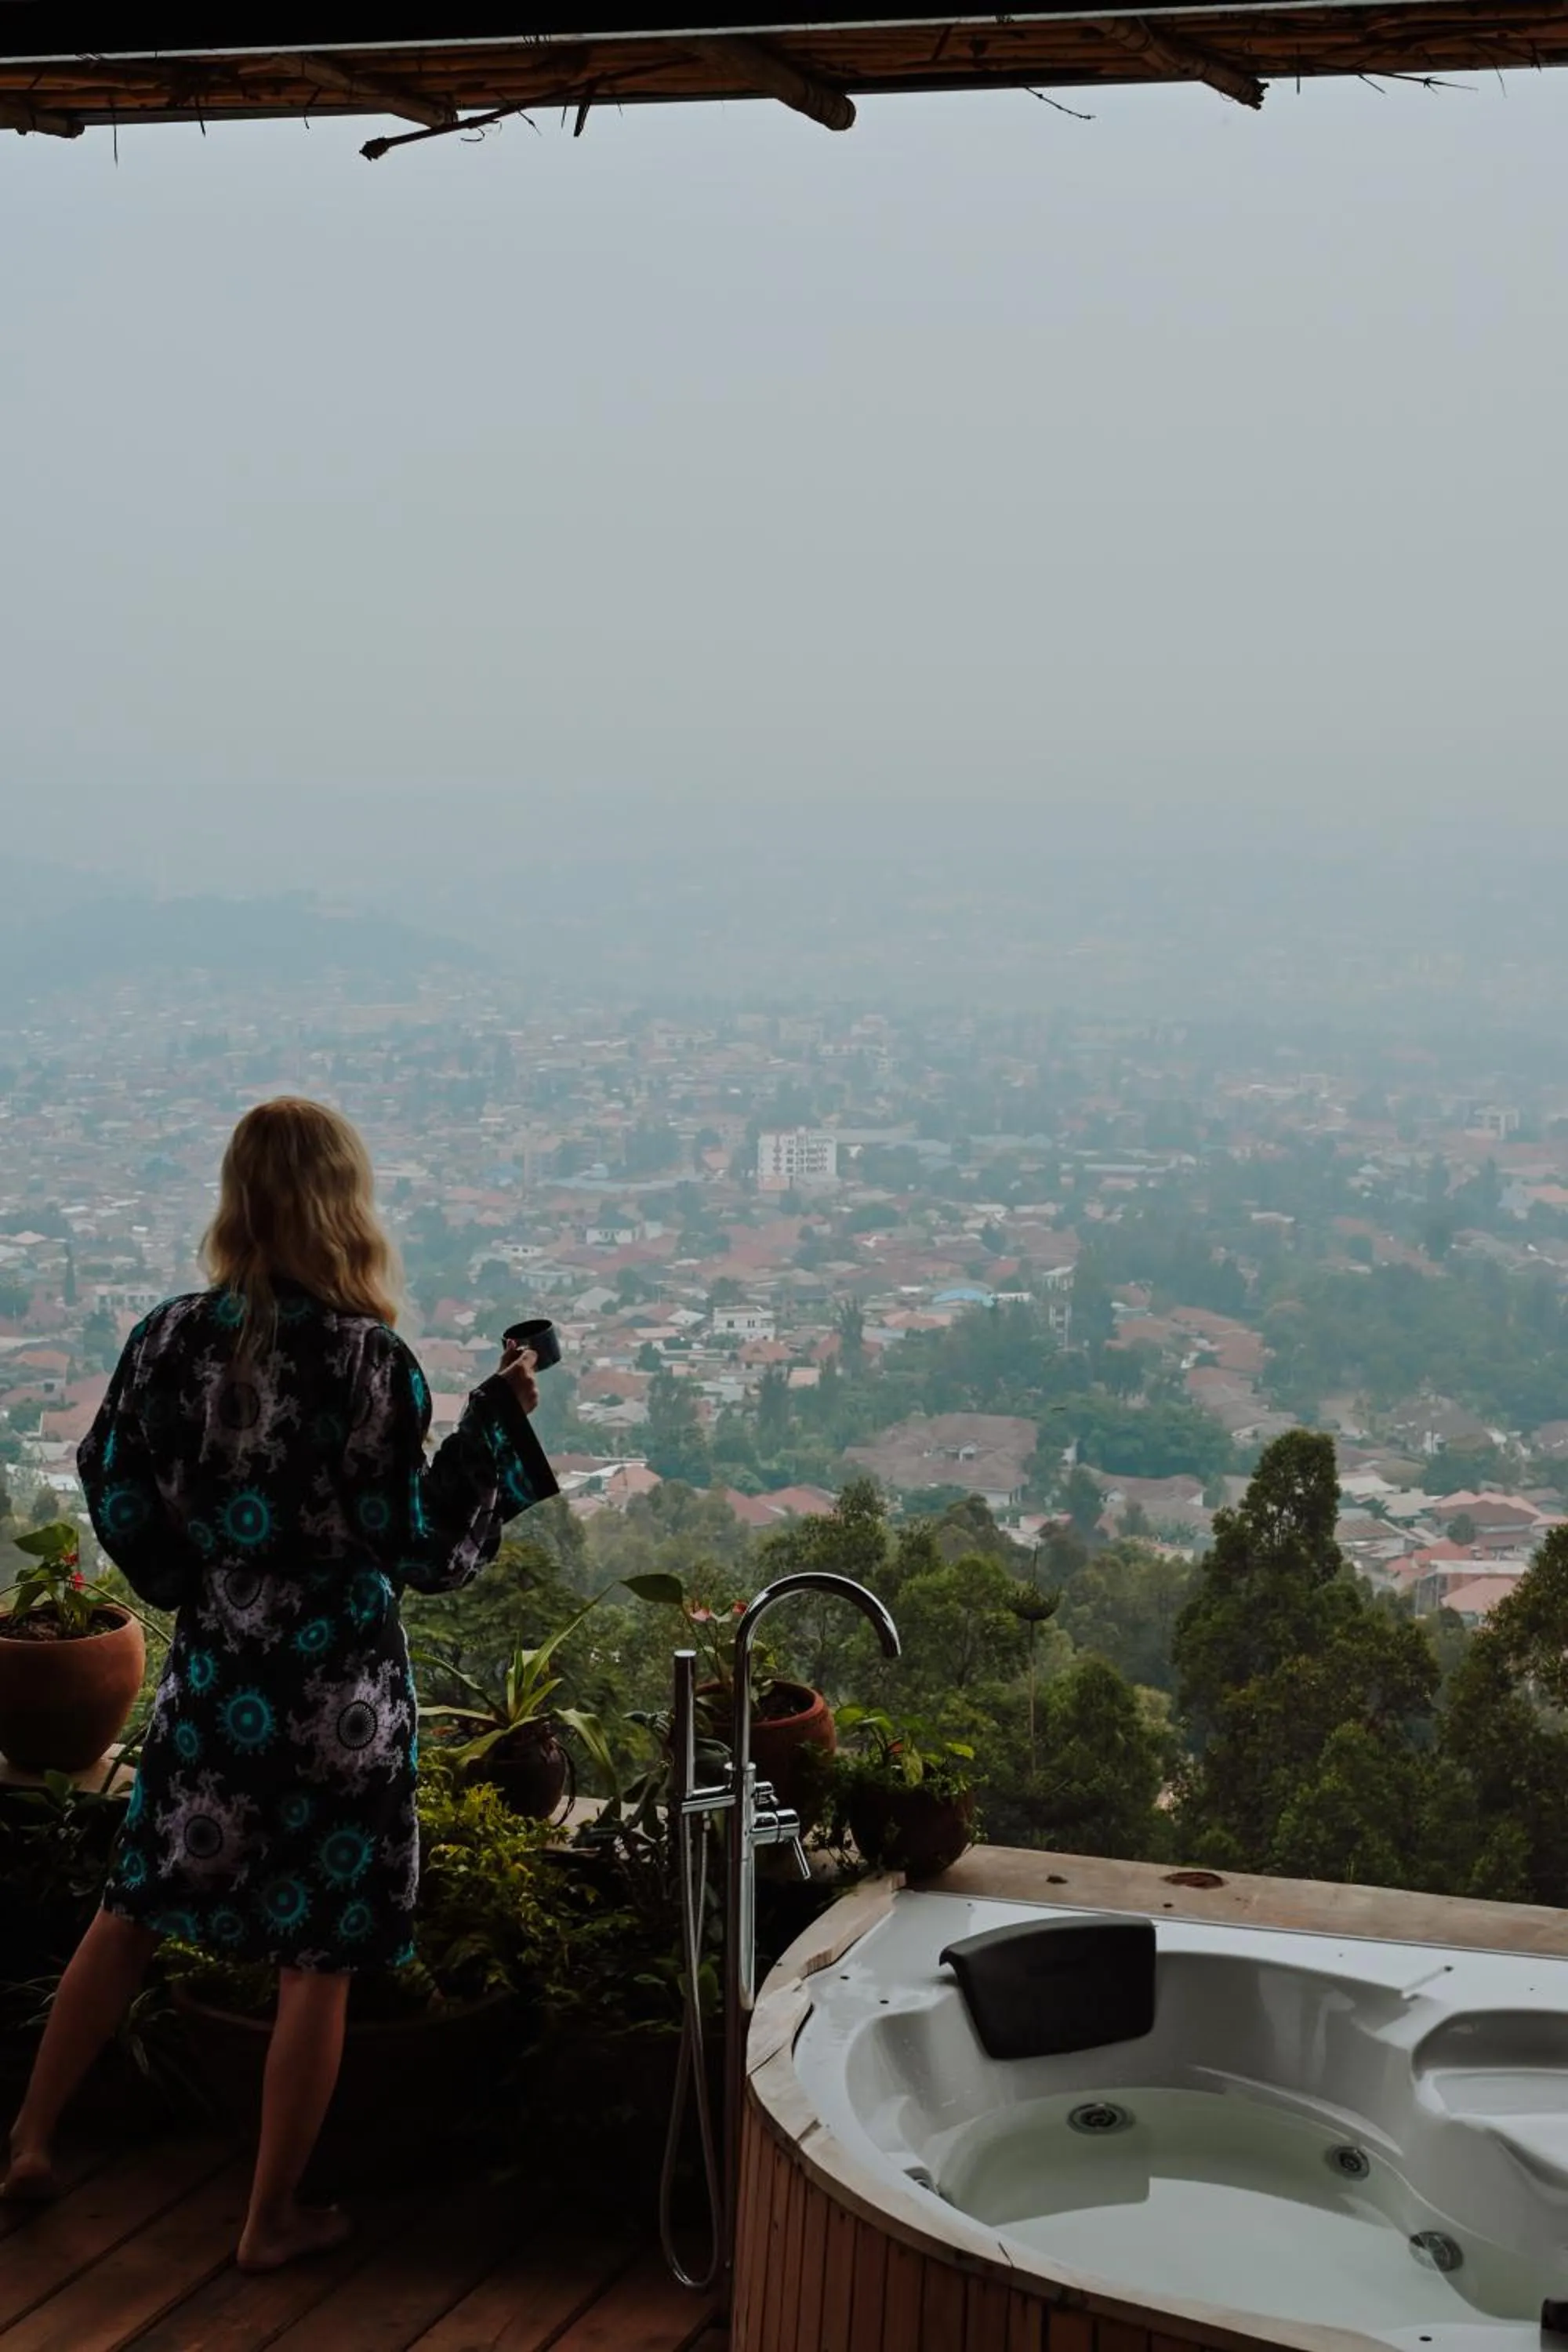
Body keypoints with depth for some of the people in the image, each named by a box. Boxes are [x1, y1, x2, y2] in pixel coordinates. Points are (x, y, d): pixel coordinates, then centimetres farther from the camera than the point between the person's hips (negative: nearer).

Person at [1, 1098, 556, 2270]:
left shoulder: (168, 1340, -6)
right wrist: (498, 1421, -4)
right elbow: (425, 1550, -12)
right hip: (340, 1696, -4)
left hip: (213, 1680, 4)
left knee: (134, 1908, 22)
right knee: (318, 1961, 9)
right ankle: (274, 2217, 21)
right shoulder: (371, 1360, -17)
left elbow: (124, 1513, 2)